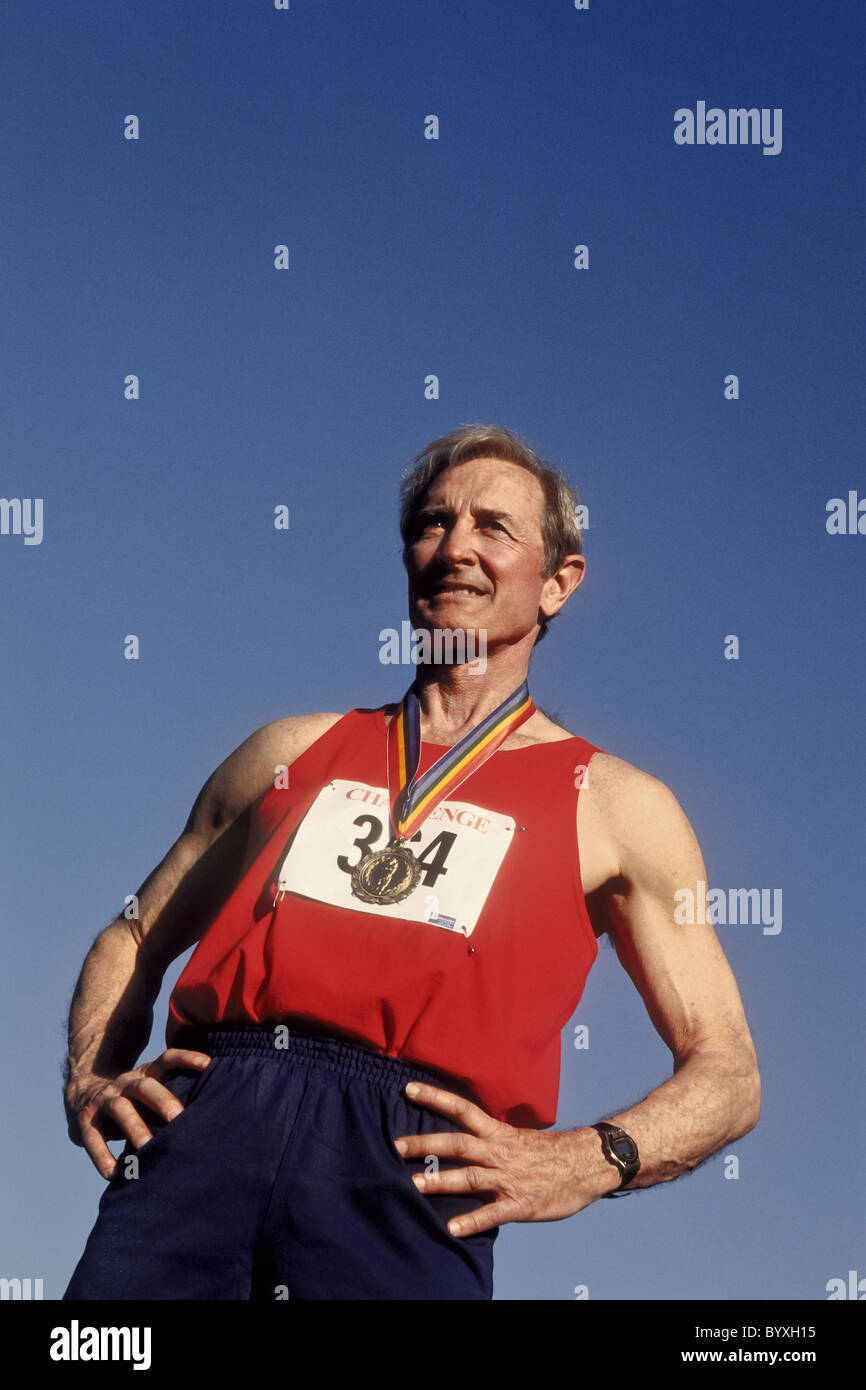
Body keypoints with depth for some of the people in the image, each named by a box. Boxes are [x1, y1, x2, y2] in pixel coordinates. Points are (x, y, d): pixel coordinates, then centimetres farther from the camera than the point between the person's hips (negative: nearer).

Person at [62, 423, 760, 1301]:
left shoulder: (617, 807, 17)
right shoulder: (294, 750, 26)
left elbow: (727, 1073, 13)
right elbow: (135, 938, 29)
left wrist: (589, 1161, -6)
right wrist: (90, 1079, 9)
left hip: (409, 1164, -2)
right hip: (207, 1122, 2)